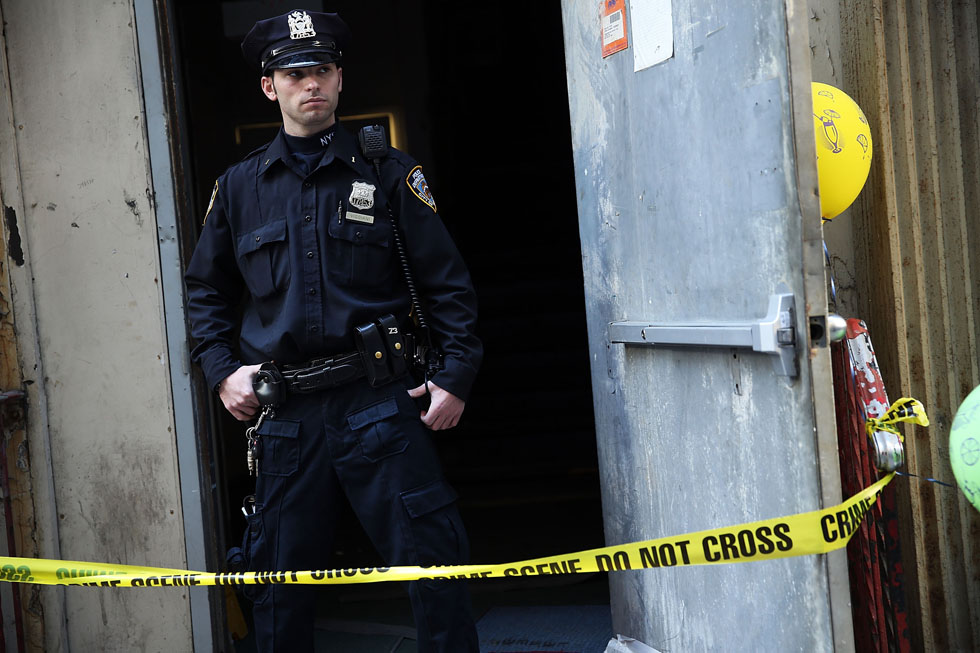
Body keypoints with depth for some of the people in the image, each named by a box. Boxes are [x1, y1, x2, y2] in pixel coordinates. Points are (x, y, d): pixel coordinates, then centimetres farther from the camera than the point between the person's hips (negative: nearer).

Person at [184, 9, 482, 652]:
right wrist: (222, 369, 6)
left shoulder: (388, 173, 5)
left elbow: (448, 281, 4)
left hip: (380, 401, -2)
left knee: (432, 559, -3)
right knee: (282, 574, 12)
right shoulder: (239, 186, 11)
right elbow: (206, 289, 20)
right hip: (286, 413, 3)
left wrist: (457, 374, -5)